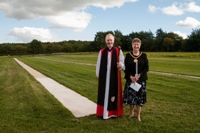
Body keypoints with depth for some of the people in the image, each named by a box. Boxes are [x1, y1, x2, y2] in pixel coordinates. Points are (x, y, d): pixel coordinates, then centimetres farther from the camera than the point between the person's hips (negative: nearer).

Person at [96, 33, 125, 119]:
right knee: (103, 94, 7)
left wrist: (120, 65, -29)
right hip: (104, 77, 1)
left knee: (113, 93, 7)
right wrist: (98, 75, 5)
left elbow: (122, 62, -6)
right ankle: (104, 112, 18)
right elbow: (98, 64, 6)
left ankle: (113, 112, 20)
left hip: (114, 77, -1)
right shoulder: (102, 51, 4)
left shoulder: (118, 51, 0)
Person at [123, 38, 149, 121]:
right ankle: (131, 113, 27)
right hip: (130, 79, 0)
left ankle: (138, 115, 21)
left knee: (139, 98, 5)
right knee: (130, 97, 4)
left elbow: (146, 68, -2)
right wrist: (131, 77, -14)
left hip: (141, 80, 0)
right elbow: (125, 68, -1)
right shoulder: (128, 55, 2)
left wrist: (139, 75, -15)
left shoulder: (143, 55, 2)